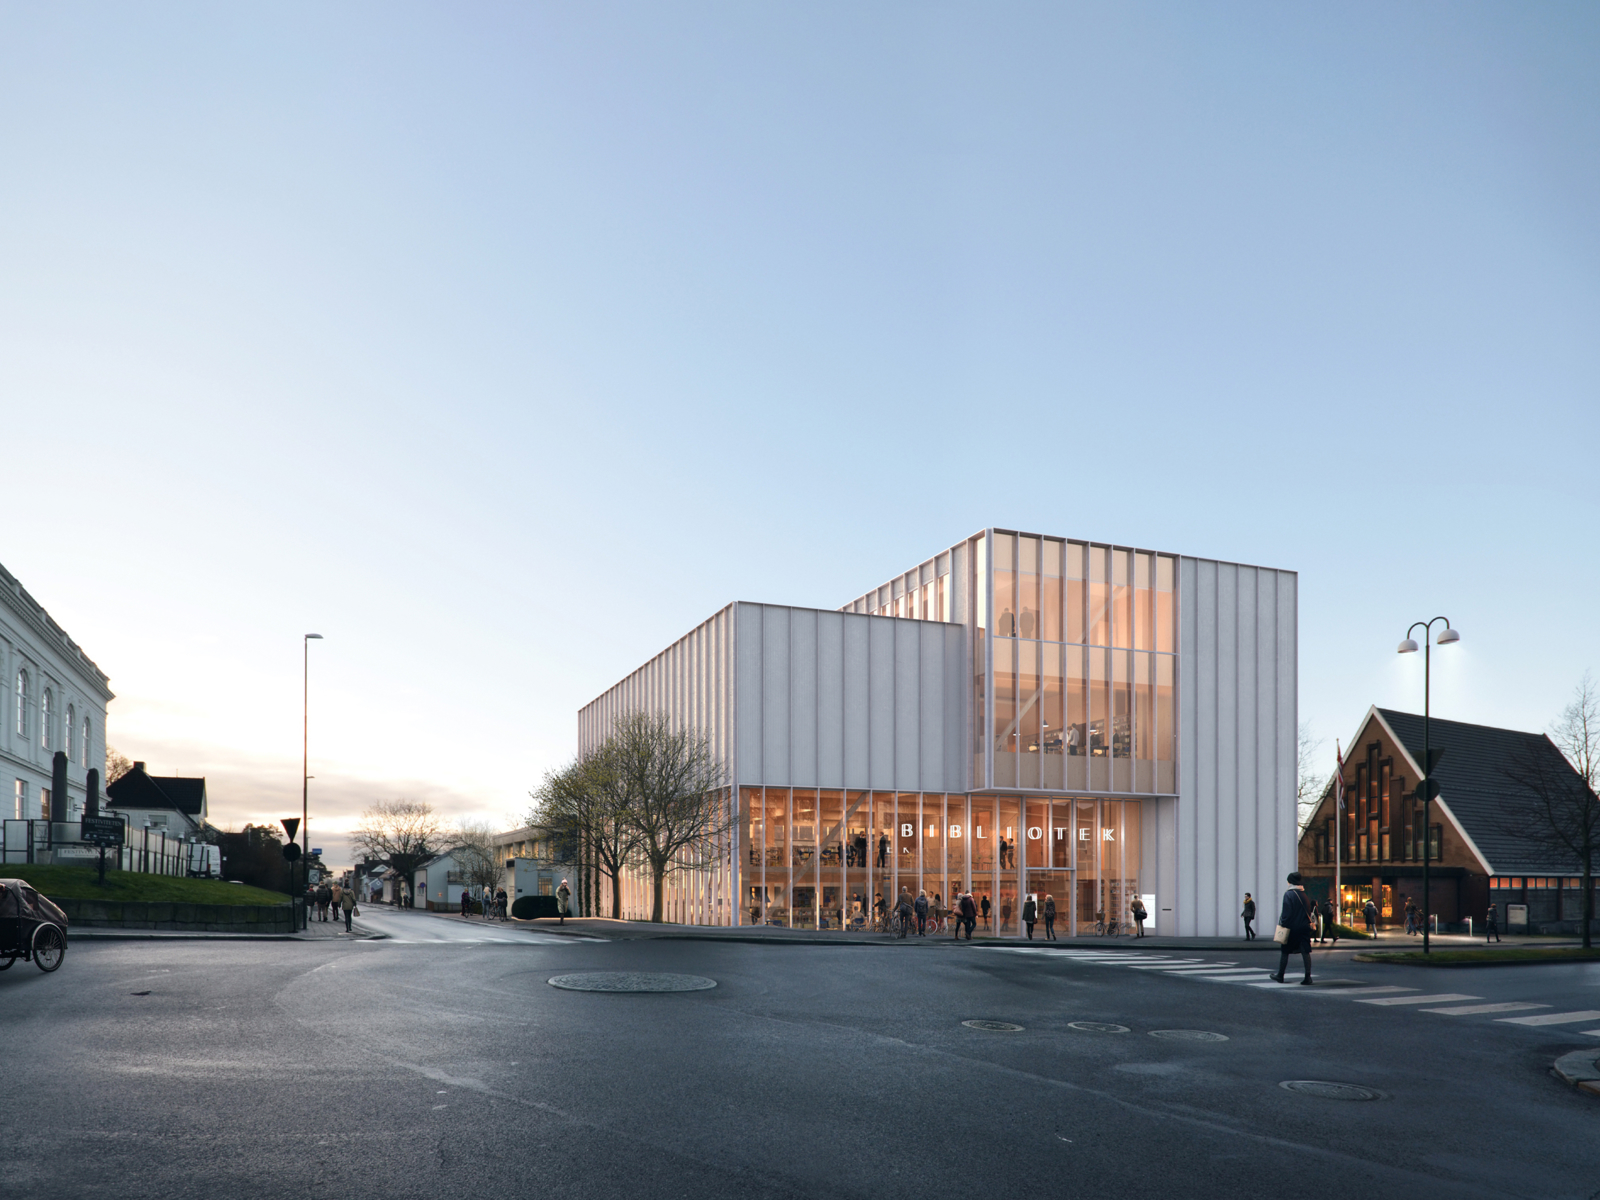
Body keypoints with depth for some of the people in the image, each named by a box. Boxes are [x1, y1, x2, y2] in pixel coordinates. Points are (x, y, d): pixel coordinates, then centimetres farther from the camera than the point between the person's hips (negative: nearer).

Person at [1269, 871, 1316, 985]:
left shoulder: (1288, 894, -11)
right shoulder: (1304, 894, 8)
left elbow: (1286, 913, -16)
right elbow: (1308, 911, 13)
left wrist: (1282, 924, -10)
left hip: (1292, 928, -5)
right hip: (1304, 927, 5)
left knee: (1284, 951, 7)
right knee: (1305, 951, 1)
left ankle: (1280, 976, 16)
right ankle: (1308, 977, -6)